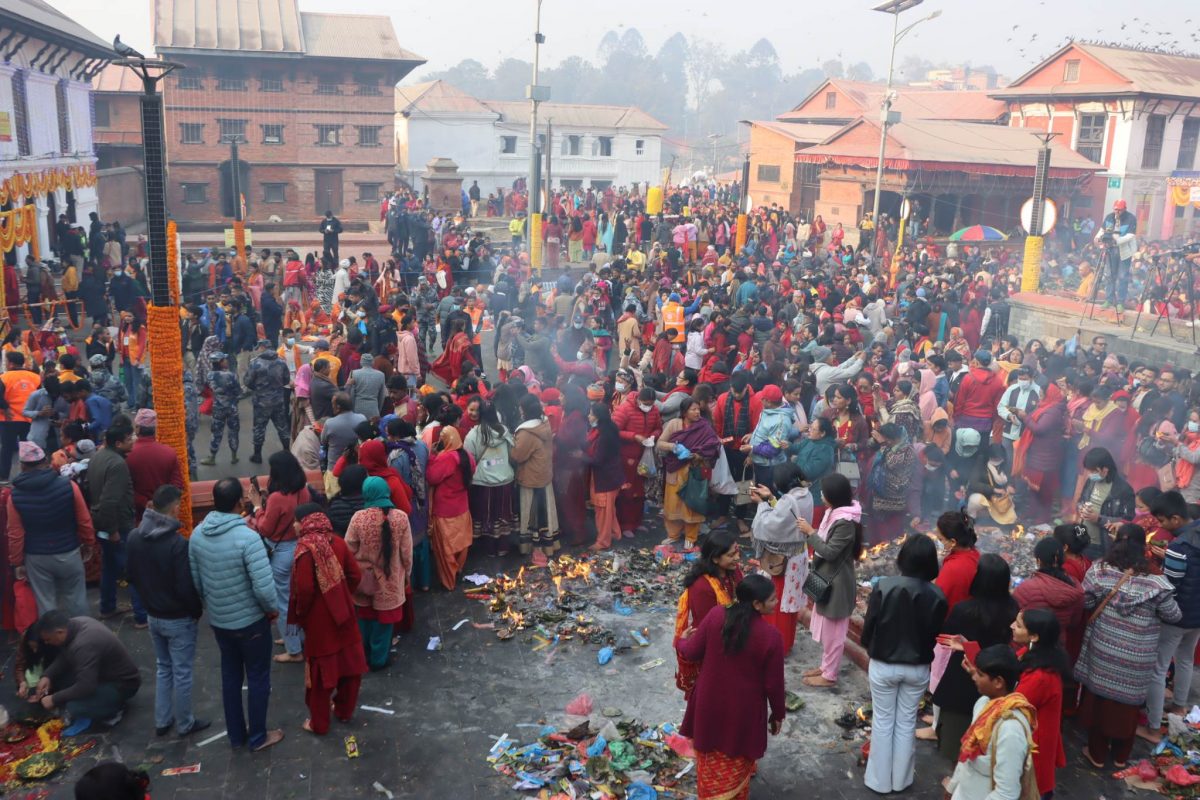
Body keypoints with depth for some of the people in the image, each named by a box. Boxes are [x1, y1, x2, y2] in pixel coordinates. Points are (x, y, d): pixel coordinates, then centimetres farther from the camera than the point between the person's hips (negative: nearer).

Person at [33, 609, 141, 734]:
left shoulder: (84, 645, -34)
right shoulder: (74, 624, -7)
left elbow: (86, 687, -34)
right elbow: (63, 657, 9)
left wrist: (54, 699, -22)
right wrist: (47, 676, -7)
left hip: (121, 684, -9)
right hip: (102, 671, 9)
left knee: (75, 706, -28)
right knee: (55, 678, 0)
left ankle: (111, 711, -2)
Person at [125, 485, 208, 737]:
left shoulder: (134, 537, -6)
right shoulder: (177, 543, -28)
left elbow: (130, 575, 7)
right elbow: (186, 587, -24)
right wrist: (197, 610, -6)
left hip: (153, 616, 7)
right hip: (179, 619, -7)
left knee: (163, 668, 23)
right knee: (182, 673, 9)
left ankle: (162, 721, 32)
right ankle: (184, 724, 24)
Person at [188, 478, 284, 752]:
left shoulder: (197, 534, -7)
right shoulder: (247, 537, -27)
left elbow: (195, 581, 4)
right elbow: (264, 587, -29)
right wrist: (273, 609, -9)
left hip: (217, 620, 6)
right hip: (250, 621, -6)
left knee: (230, 676, 21)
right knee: (258, 679, 13)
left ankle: (236, 735, 35)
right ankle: (258, 737, 26)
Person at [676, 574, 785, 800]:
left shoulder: (716, 615, -18)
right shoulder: (770, 636, -24)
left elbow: (691, 653, -7)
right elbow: (773, 683, -13)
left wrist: (682, 640, 17)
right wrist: (778, 714, 5)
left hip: (710, 703, 3)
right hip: (743, 709, -2)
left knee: (711, 763, 26)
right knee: (737, 765, 23)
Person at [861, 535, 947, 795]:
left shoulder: (884, 587, -22)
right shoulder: (937, 596, -16)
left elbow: (868, 628, -12)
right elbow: (936, 636, -5)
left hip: (884, 666, -2)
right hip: (918, 669, 2)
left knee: (883, 722, 15)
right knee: (907, 723, 19)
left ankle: (880, 780, 26)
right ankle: (900, 779, 31)